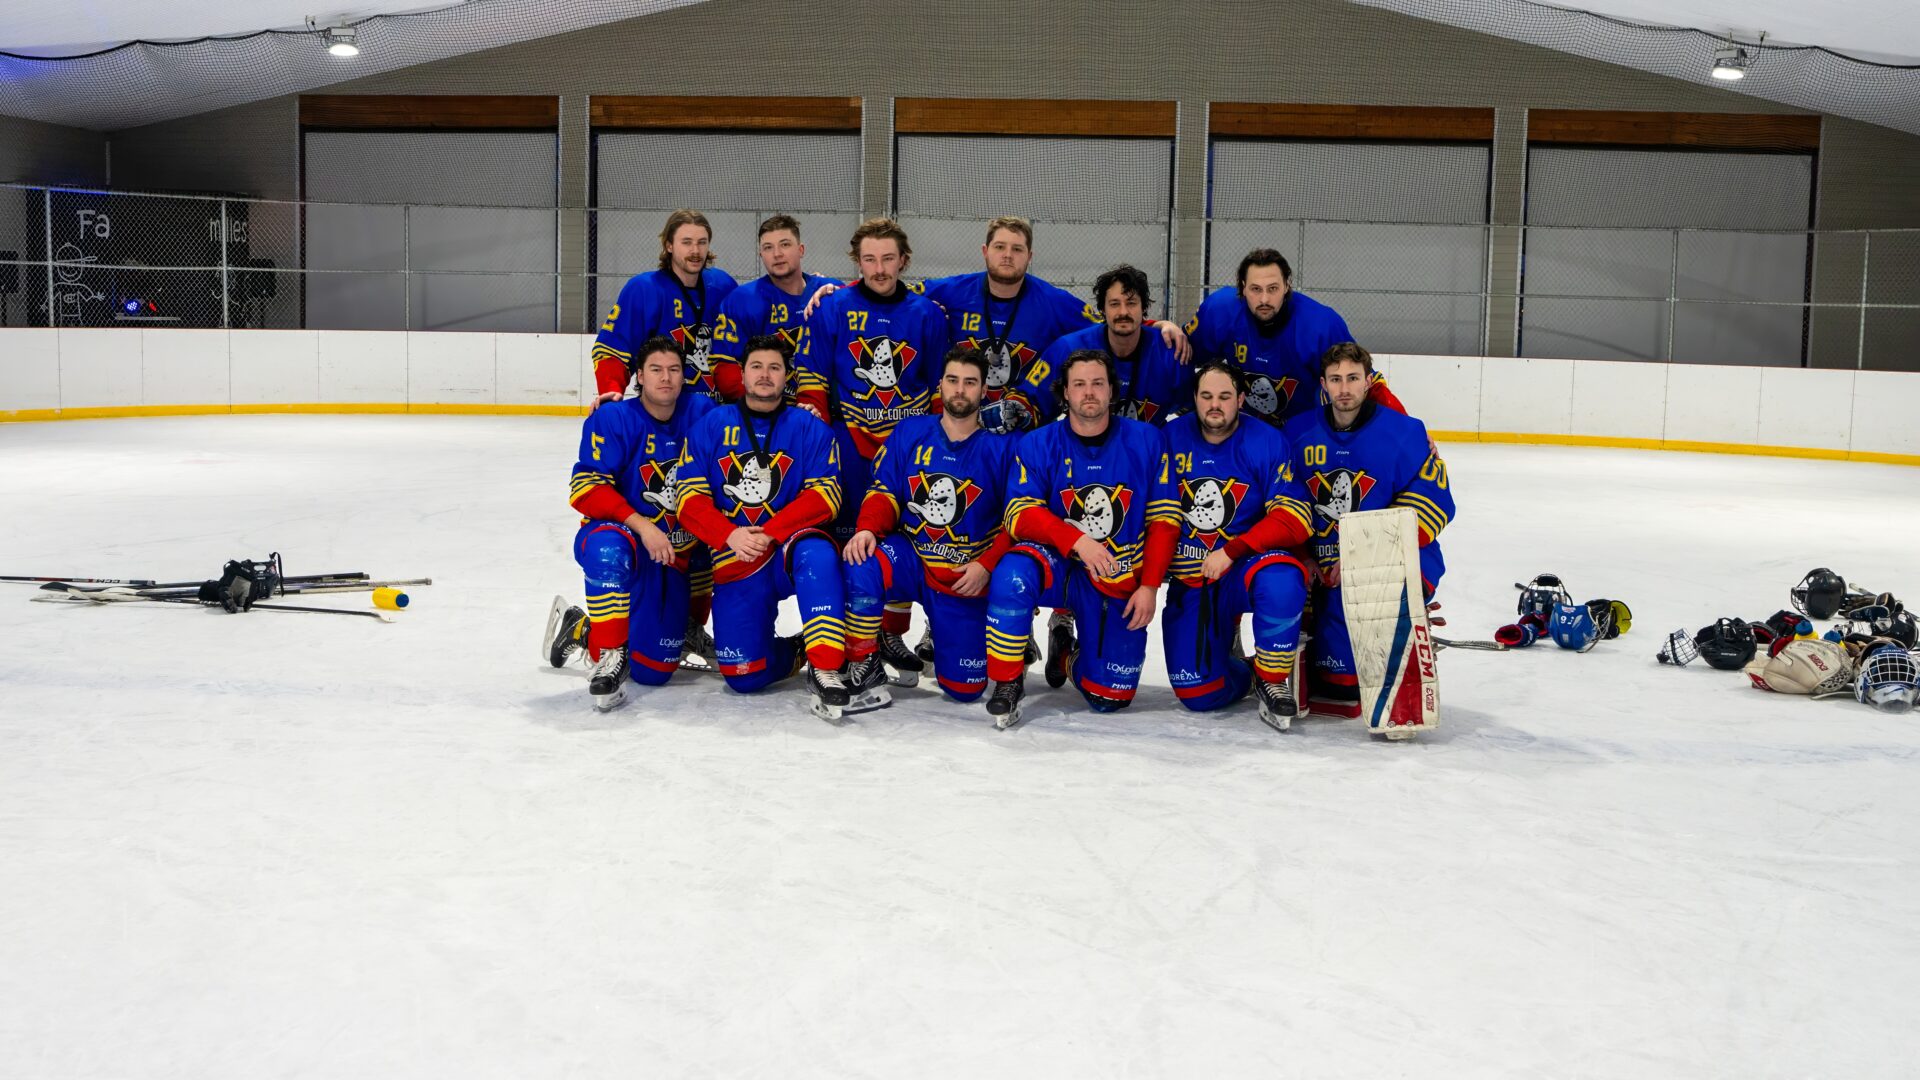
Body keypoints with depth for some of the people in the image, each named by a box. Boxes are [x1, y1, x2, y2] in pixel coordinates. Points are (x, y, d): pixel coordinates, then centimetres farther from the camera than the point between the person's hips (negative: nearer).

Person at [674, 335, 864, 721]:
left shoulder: (810, 428, 0)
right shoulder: (712, 426, 4)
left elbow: (825, 495, -9)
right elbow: (690, 497, -3)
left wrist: (770, 532, -21)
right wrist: (731, 535, -20)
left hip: (791, 549, -1)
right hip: (735, 561, 2)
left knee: (817, 553, -39)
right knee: (744, 676, -8)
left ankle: (825, 668, -34)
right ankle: (791, 652, 26)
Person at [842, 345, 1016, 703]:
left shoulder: (1001, 447, -7)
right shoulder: (910, 433, 0)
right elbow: (884, 492, 2)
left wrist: (987, 566, -16)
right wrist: (868, 529, -18)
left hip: (967, 579, -1)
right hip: (910, 559, 1)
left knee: (964, 689, -3)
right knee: (862, 567, -34)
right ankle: (862, 666, -12)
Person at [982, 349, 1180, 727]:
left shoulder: (1146, 441, -4)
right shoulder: (1037, 445, -6)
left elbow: (1165, 518, -2)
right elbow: (1020, 514, -15)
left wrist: (1149, 586, -10)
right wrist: (1075, 540, -30)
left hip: (1122, 583, 1)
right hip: (1059, 568, -1)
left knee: (1109, 697, -2)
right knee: (1013, 572, -36)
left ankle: (1070, 652, 34)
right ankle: (1006, 682, -17)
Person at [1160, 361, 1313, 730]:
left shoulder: (1268, 442, -9)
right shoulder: (1171, 439, -2)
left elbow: (1294, 517, -16)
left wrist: (1231, 551, -23)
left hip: (1249, 566, -2)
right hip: (1190, 580, 2)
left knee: (1279, 584, -40)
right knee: (1199, 695, -10)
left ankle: (1273, 679, -15)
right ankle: (1233, 660, 26)